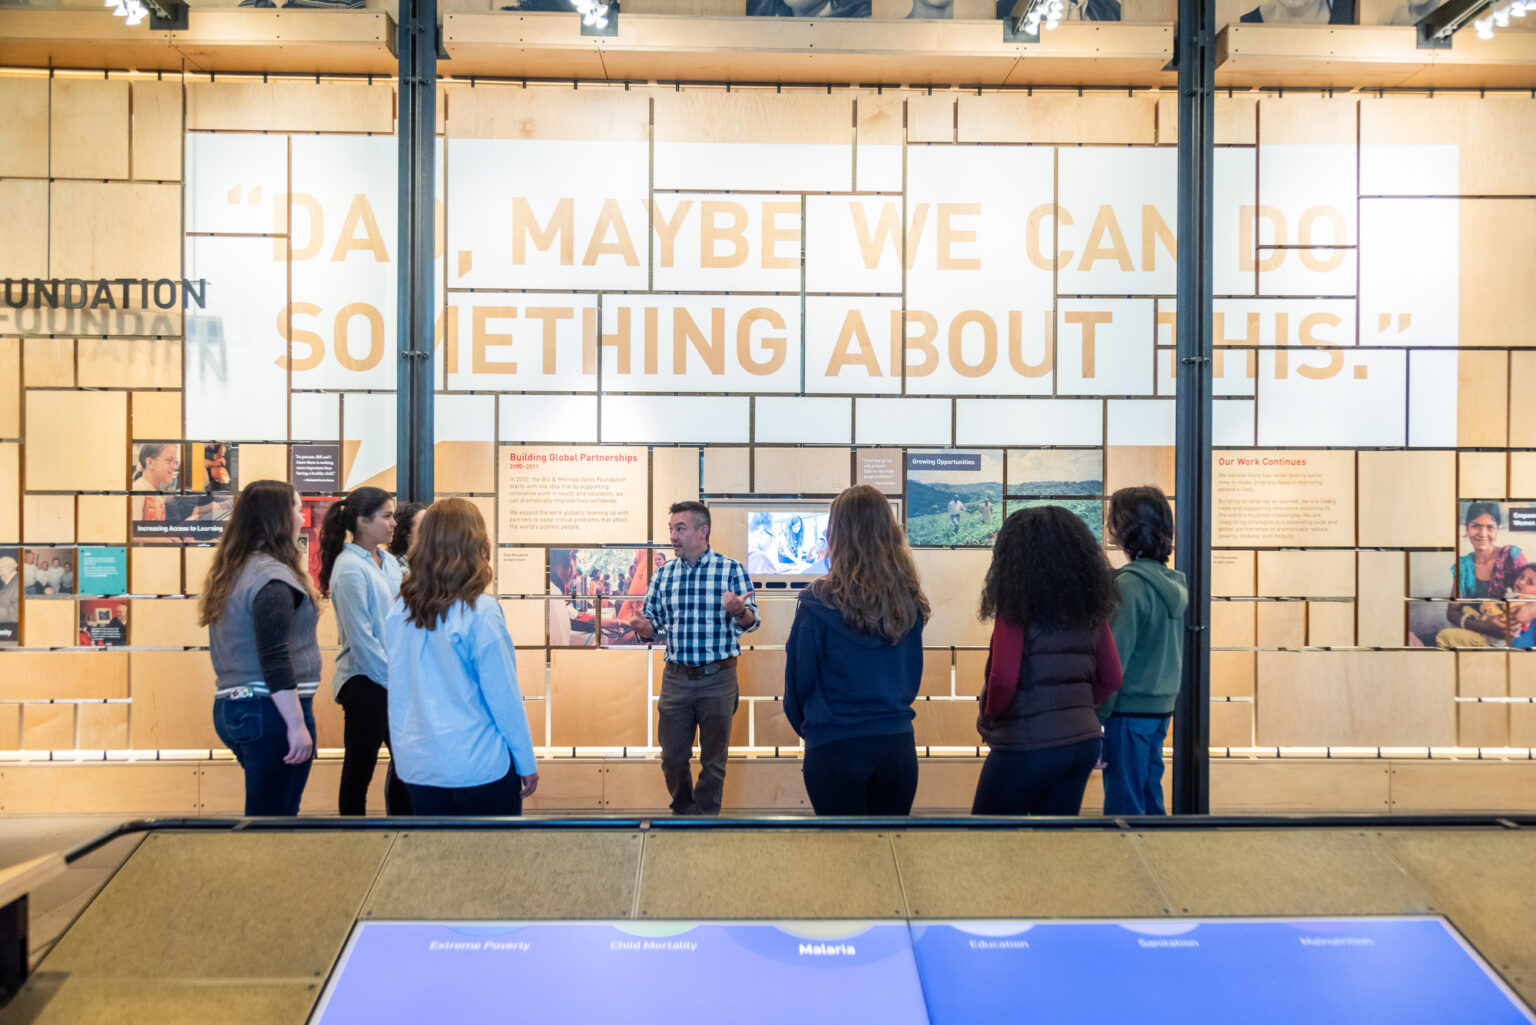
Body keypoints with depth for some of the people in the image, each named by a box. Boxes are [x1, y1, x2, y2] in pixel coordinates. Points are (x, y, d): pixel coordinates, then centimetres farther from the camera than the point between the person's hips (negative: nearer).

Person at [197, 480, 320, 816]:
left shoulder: (230, 573, 15)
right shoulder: (272, 577, -14)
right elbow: (275, 660, -22)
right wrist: (297, 724, -21)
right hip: (270, 711, -10)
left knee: (274, 812, 18)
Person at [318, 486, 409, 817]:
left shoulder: (389, 563, 9)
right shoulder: (349, 567, -14)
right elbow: (361, 638, -16)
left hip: (393, 680, 8)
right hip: (365, 681, -8)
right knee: (360, 768, 4)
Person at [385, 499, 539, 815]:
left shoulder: (399, 611, -1)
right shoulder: (480, 612, -17)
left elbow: (398, 690, 10)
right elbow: (504, 697, -12)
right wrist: (526, 762, -2)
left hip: (416, 764, 5)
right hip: (479, 764, -5)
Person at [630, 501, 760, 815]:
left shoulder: (731, 570, -4)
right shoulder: (663, 574, 7)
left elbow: (750, 623, -7)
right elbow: (652, 625, 10)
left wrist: (738, 610, -30)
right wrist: (643, 627, -13)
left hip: (717, 679, -3)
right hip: (675, 678, 3)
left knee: (713, 759, 8)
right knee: (672, 757, 10)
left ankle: (706, 815, 26)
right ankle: (684, 810, 34)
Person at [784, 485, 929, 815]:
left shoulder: (819, 602, -13)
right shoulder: (908, 600, -1)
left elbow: (799, 680, -3)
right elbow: (913, 676, 10)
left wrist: (804, 726, 15)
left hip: (835, 750, -4)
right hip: (898, 745, 4)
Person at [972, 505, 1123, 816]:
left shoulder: (1016, 607, -13)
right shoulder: (1090, 607, 5)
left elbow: (1003, 680, -19)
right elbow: (1111, 679, 7)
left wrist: (988, 717, -1)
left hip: (1027, 745, -6)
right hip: (1084, 741, 6)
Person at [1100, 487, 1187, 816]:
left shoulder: (1131, 583, -17)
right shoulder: (1172, 582, 8)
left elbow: (1114, 658, -17)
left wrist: (1096, 715, -13)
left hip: (1130, 709, -8)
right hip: (1161, 706, 8)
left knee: (1123, 805, -1)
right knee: (1150, 798, 17)